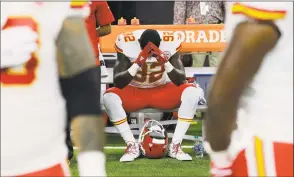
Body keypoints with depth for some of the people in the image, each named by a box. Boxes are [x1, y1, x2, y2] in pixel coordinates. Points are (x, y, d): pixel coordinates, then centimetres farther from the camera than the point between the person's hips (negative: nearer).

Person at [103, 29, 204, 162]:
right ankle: (132, 146, -19)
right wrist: (137, 64, -38)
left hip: (162, 91, 1)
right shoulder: (126, 44, -21)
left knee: (192, 92, -28)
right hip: (134, 93, -1)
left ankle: (176, 146, -19)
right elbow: (118, 83, -22)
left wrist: (166, 63, -38)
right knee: (109, 97, -33)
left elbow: (180, 81, -20)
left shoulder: (171, 43, -18)